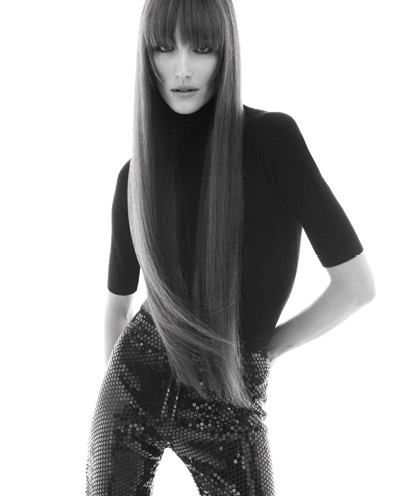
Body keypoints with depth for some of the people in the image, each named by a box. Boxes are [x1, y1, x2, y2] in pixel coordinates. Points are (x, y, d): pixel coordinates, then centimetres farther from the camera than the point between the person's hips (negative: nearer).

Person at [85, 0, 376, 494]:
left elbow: (357, 283, -13)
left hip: (231, 402, -2)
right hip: (134, 383, 3)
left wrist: (264, 348, -3)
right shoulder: (136, 175, -2)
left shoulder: (272, 138, -14)